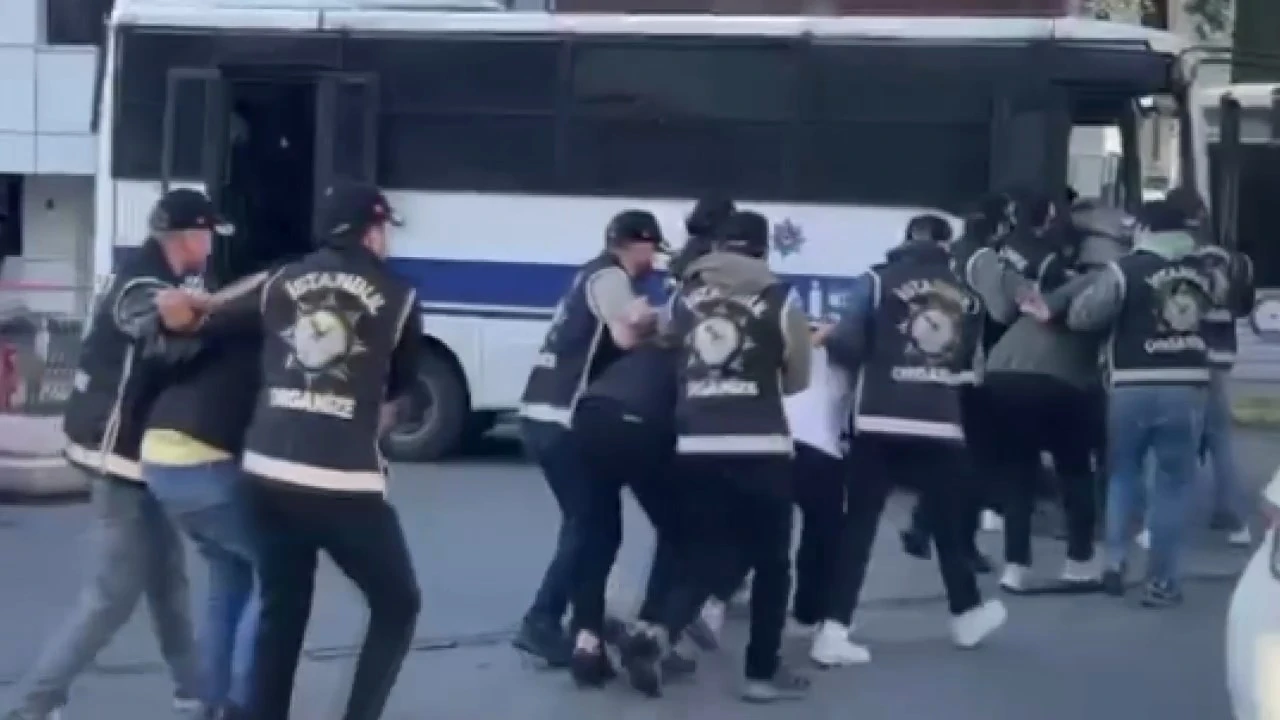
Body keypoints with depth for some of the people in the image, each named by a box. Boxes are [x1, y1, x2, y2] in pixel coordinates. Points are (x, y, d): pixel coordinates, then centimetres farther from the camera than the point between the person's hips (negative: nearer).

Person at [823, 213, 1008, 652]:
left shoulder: (880, 280, -3)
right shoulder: (966, 294, 8)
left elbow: (846, 344, -10)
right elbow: (969, 360, 14)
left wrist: (828, 342, 12)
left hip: (880, 421, -2)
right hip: (940, 424, 2)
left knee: (858, 524, 1)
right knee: (948, 521, 19)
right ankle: (967, 612, 35)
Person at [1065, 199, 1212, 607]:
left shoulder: (1126, 270, -5)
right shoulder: (1202, 270, 8)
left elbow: (1079, 316, -7)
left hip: (1134, 387, -2)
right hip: (1188, 387, 2)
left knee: (1123, 472, 17)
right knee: (1174, 484, 8)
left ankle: (1116, 562, 7)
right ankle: (1161, 581, 7)